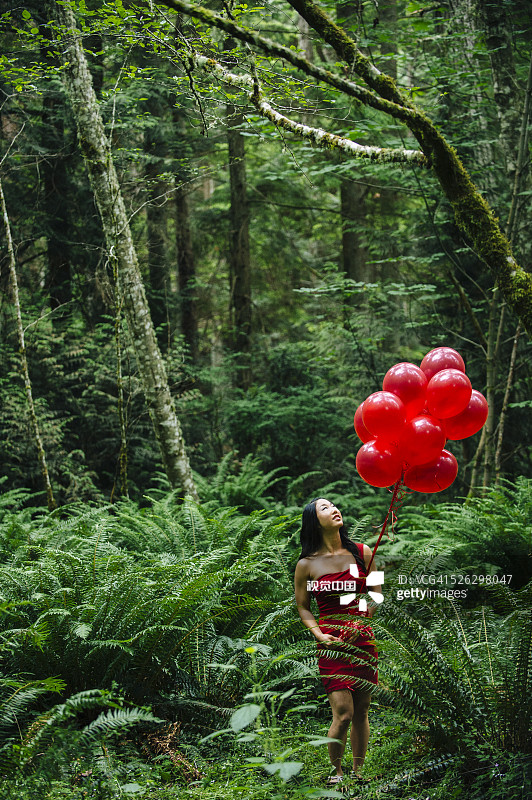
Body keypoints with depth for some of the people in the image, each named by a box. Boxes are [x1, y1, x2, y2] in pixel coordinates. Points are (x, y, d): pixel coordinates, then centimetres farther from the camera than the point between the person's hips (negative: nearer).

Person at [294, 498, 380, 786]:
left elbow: (377, 594, 9)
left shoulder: (362, 553, 5)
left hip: (363, 639, 3)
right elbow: (302, 607, 8)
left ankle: (358, 771, 19)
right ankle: (336, 770, 10)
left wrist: (359, 622, -7)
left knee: (361, 711, 5)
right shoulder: (306, 564, 1)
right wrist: (319, 634, -9)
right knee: (343, 713, -10)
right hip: (332, 643, -2)